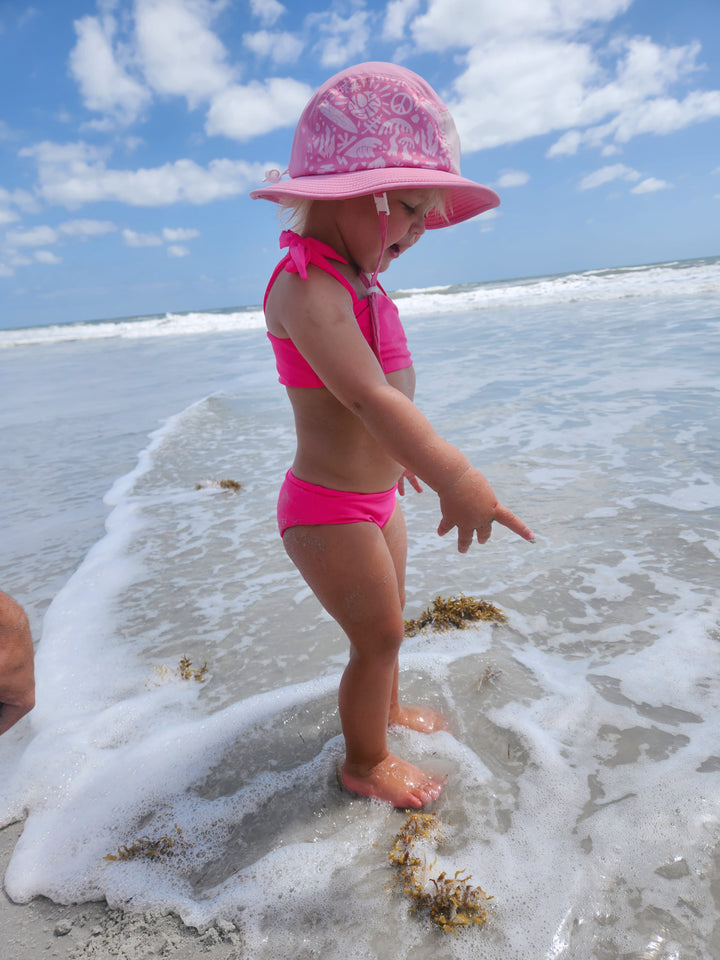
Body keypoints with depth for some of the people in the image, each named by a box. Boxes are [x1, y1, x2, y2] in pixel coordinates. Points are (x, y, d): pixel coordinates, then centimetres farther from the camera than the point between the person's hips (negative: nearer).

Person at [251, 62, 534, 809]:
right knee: (379, 636, 6)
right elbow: (366, 393, -39)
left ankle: (386, 709, 49)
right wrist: (453, 477, -48)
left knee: (387, 622, 25)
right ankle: (365, 764, 29)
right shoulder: (306, 285, -24)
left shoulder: (354, 280, 8)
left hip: (373, 497, 9)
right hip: (330, 511, -9)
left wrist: (396, 451, 31)